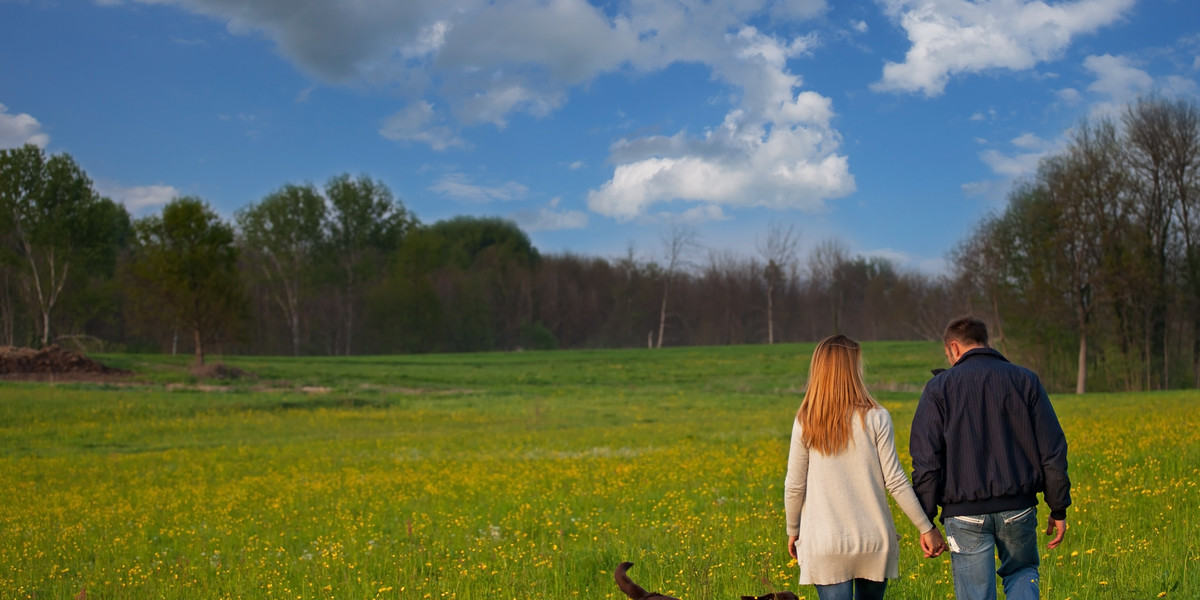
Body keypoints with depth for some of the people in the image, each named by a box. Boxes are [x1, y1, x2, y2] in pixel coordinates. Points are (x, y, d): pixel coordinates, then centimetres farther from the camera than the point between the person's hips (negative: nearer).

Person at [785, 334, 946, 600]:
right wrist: (927, 528, 3)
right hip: (874, 542, 1)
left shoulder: (805, 423, -3)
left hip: (825, 545, -1)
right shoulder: (875, 418, -6)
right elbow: (895, 482, -6)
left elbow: (794, 487, 1)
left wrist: (793, 531, 16)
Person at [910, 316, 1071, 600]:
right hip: (1018, 508, 2)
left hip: (965, 512, -2)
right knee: (1022, 572, 25)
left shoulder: (939, 387, 0)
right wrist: (1059, 509, 10)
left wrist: (925, 522, 0)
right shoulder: (1026, 380, 5)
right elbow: (1052, 451, 3)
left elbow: (925, 460, -5)